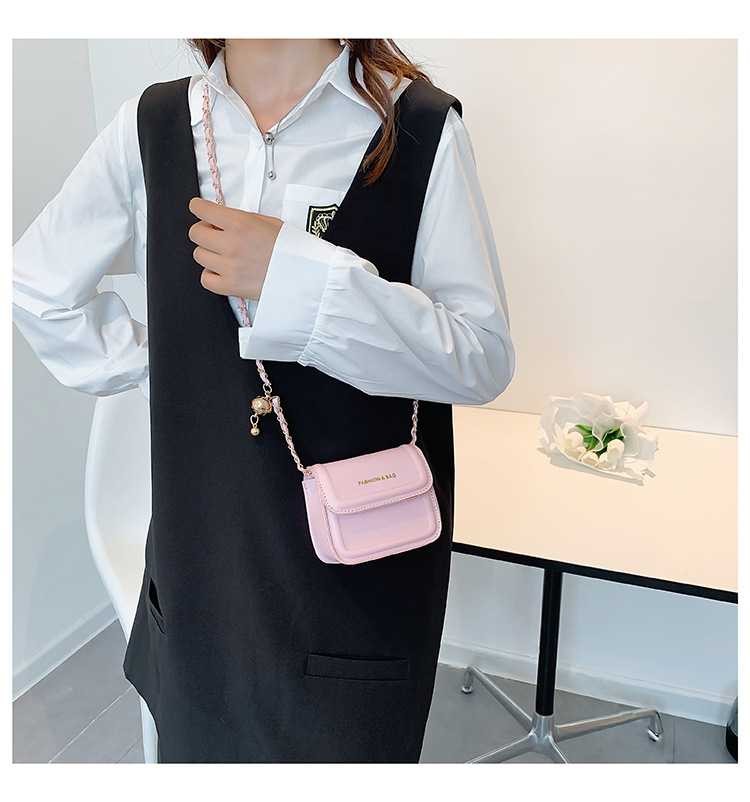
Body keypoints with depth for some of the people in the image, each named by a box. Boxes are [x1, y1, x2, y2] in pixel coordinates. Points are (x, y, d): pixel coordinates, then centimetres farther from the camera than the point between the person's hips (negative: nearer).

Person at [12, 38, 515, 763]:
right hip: (202, 548, 3)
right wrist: (154, 370, 4)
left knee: (347, 751, 16)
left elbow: (485, 362, -15)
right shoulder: (151, 125, 1)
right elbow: (33, 282, 14)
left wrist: (301, 277, -24)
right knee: (201, 745, 22)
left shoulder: (422, 127, -9)